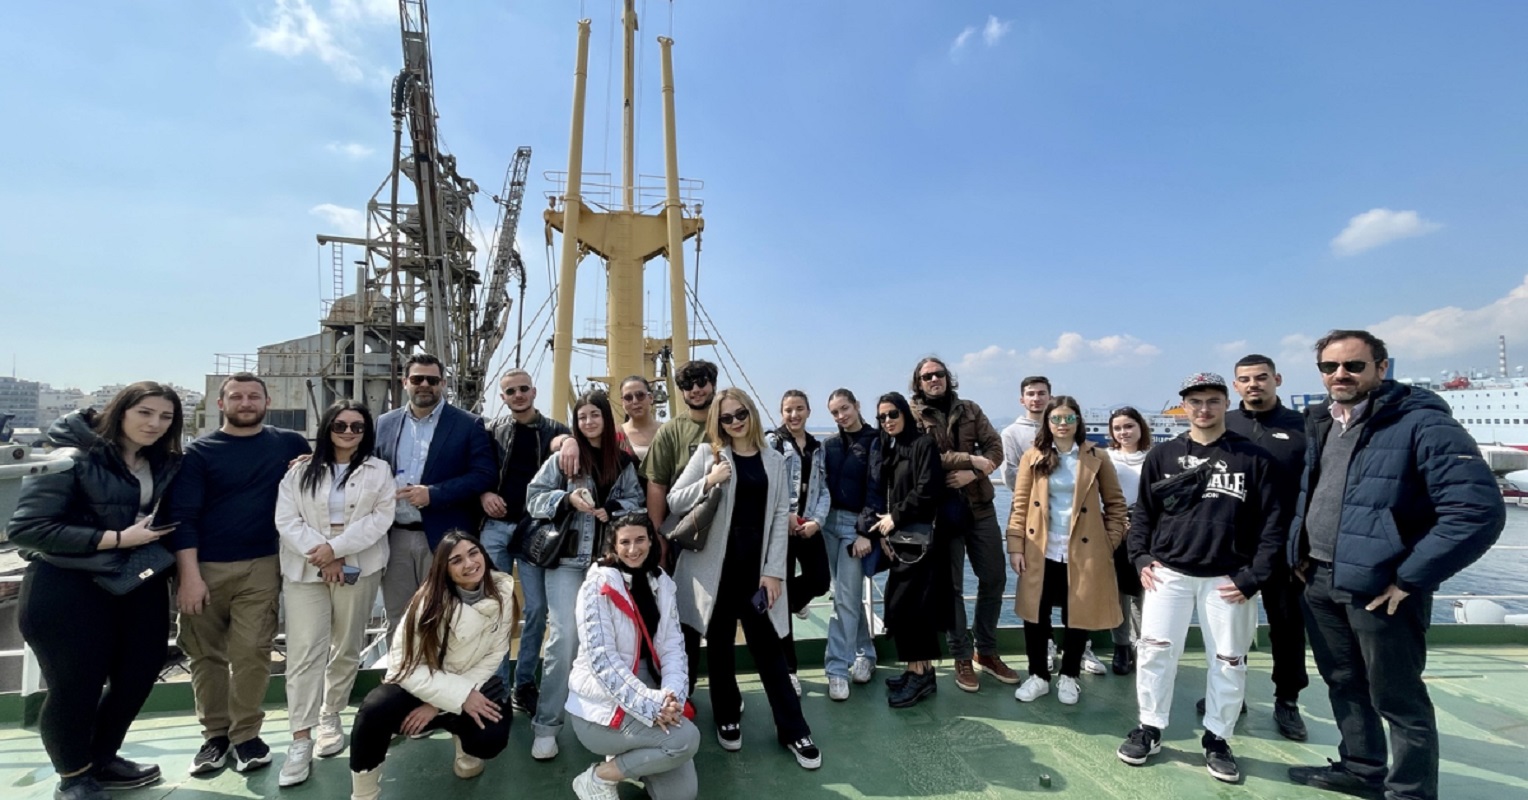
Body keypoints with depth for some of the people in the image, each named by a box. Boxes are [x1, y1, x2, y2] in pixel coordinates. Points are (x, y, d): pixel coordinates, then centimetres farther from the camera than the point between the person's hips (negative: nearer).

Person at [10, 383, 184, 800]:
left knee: (138, 675, 14)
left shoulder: (164, 464, 5)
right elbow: (26, 528, -18)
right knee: (75, 687, 6)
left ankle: (101, 760, 38)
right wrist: (117, 538, -22)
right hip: (67, 590, -6)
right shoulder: (73, 459, -14)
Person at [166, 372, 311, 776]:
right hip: (205, 567, 0)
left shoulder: (290, 444, 5)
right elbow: (183, 515, -4)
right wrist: (189, 574, -11)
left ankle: (246, 733, 13)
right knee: (207, 655, 9)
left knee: (251, 653, -1)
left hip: (261, 567, 0)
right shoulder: (199, 452, 1)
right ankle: (215, 734, 23)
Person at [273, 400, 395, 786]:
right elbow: (286, 519, -1)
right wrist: (321, 556, -13)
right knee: (304, 650, -6)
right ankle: (301, 741, -2)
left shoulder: (379, 471, 5)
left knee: (347, 649, 8)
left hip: (359, 569, 0)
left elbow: (380, 518, -4)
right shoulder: (301, 471, 8)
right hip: (305, 569, 0)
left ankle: (331, 716, 27)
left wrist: (336, 548, -14)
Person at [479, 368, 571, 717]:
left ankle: (525, 683, 19)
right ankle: (497, 684, 19)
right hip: (495, 527, 1)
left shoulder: (555, 431, 4)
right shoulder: (491, 430, 8)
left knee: (537, 607, 2)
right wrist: (483, 494, -8)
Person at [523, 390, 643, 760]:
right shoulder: (563, 456, 0)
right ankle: (546, 725, 4)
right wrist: (567, 499, -18)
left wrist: (612, 510, -14)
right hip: (567, 557, -2)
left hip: (608, 559, 3)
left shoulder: (623, 462, 6)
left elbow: (636, 501, 4)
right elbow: (534, 496, -2)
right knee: (564, 635, -10)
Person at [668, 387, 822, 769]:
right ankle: (727, 717, 32)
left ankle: (793, 729, 18)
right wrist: (708, 482, -18)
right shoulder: (708, 453, 2)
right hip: (715, 563, 0)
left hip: (756, 565, 1)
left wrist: (774, 571, -4)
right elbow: (673, 502, -1)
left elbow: (780, 517, 2)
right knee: (720, 642, 12)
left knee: (767, 645, 6)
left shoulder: (774, 460, 6)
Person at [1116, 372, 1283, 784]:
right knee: (1155, 650, 2)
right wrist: (1141, 557, -1)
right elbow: (1143, 513, 11)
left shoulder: (1254, 458, 0)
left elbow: (1271, 523, -2)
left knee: (1228, 662, 9)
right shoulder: (1162, 456, 4)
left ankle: (1217, 739, 27)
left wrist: (1253, 577, -8)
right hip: (1168, 573, 1)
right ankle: (1149, 729, 18)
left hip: (1227, 579, -1)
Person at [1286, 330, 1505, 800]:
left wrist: (1410, 577, -18)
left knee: (1398, 700, 8)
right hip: (1319, 583, 7)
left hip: (1378, 589, -7)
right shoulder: (1321, 425, 9)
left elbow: (1478, 509, -20)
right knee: (1344, 684, 21)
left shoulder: (1421, 423, -13)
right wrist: (1298, 554, 11)